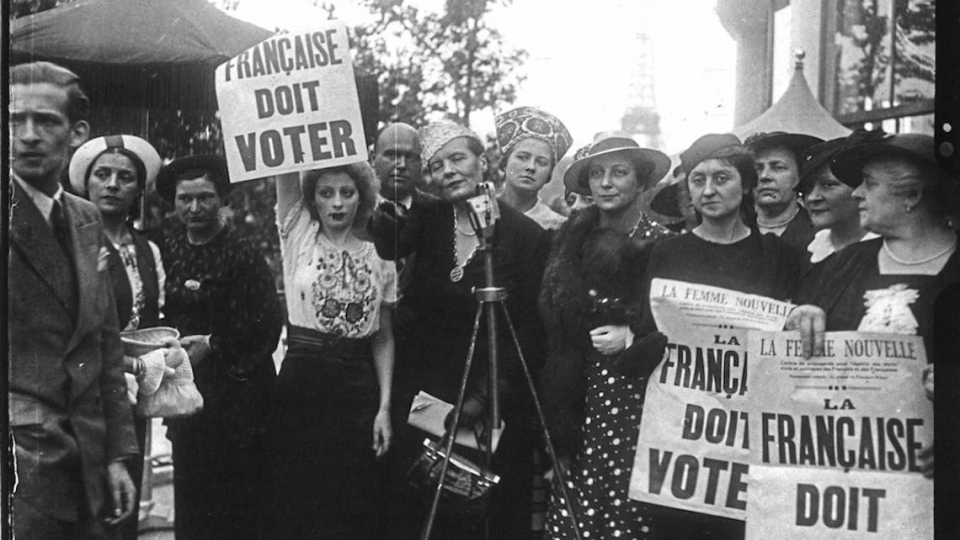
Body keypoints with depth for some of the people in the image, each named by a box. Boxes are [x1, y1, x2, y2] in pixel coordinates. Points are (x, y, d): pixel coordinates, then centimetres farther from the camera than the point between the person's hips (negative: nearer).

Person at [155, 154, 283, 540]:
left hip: (236, 389, -5)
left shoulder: (243, 256, -9)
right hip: (188, 389, 5)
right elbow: (164, 315, 17)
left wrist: (213, 345, -12)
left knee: (238, 507, 0)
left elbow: (267, 323, -13)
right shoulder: (169, 251, 8)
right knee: (190, 498, 8)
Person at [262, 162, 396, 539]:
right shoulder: (298, 236, 4)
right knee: (295, 501, 2)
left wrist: (385, 405, 1)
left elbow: (383, 338, 8)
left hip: (357, 386, 1)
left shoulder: (379, 258, 7)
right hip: (300, 382, -1)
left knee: (352, 505, 4)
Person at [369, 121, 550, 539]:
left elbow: (526, 330, -8)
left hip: (492, 400, -3)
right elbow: (388, 246, -12)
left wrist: (487, 395, -13)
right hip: (423, 388, 3)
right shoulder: (427, 220, 6)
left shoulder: (525, 235, -7)